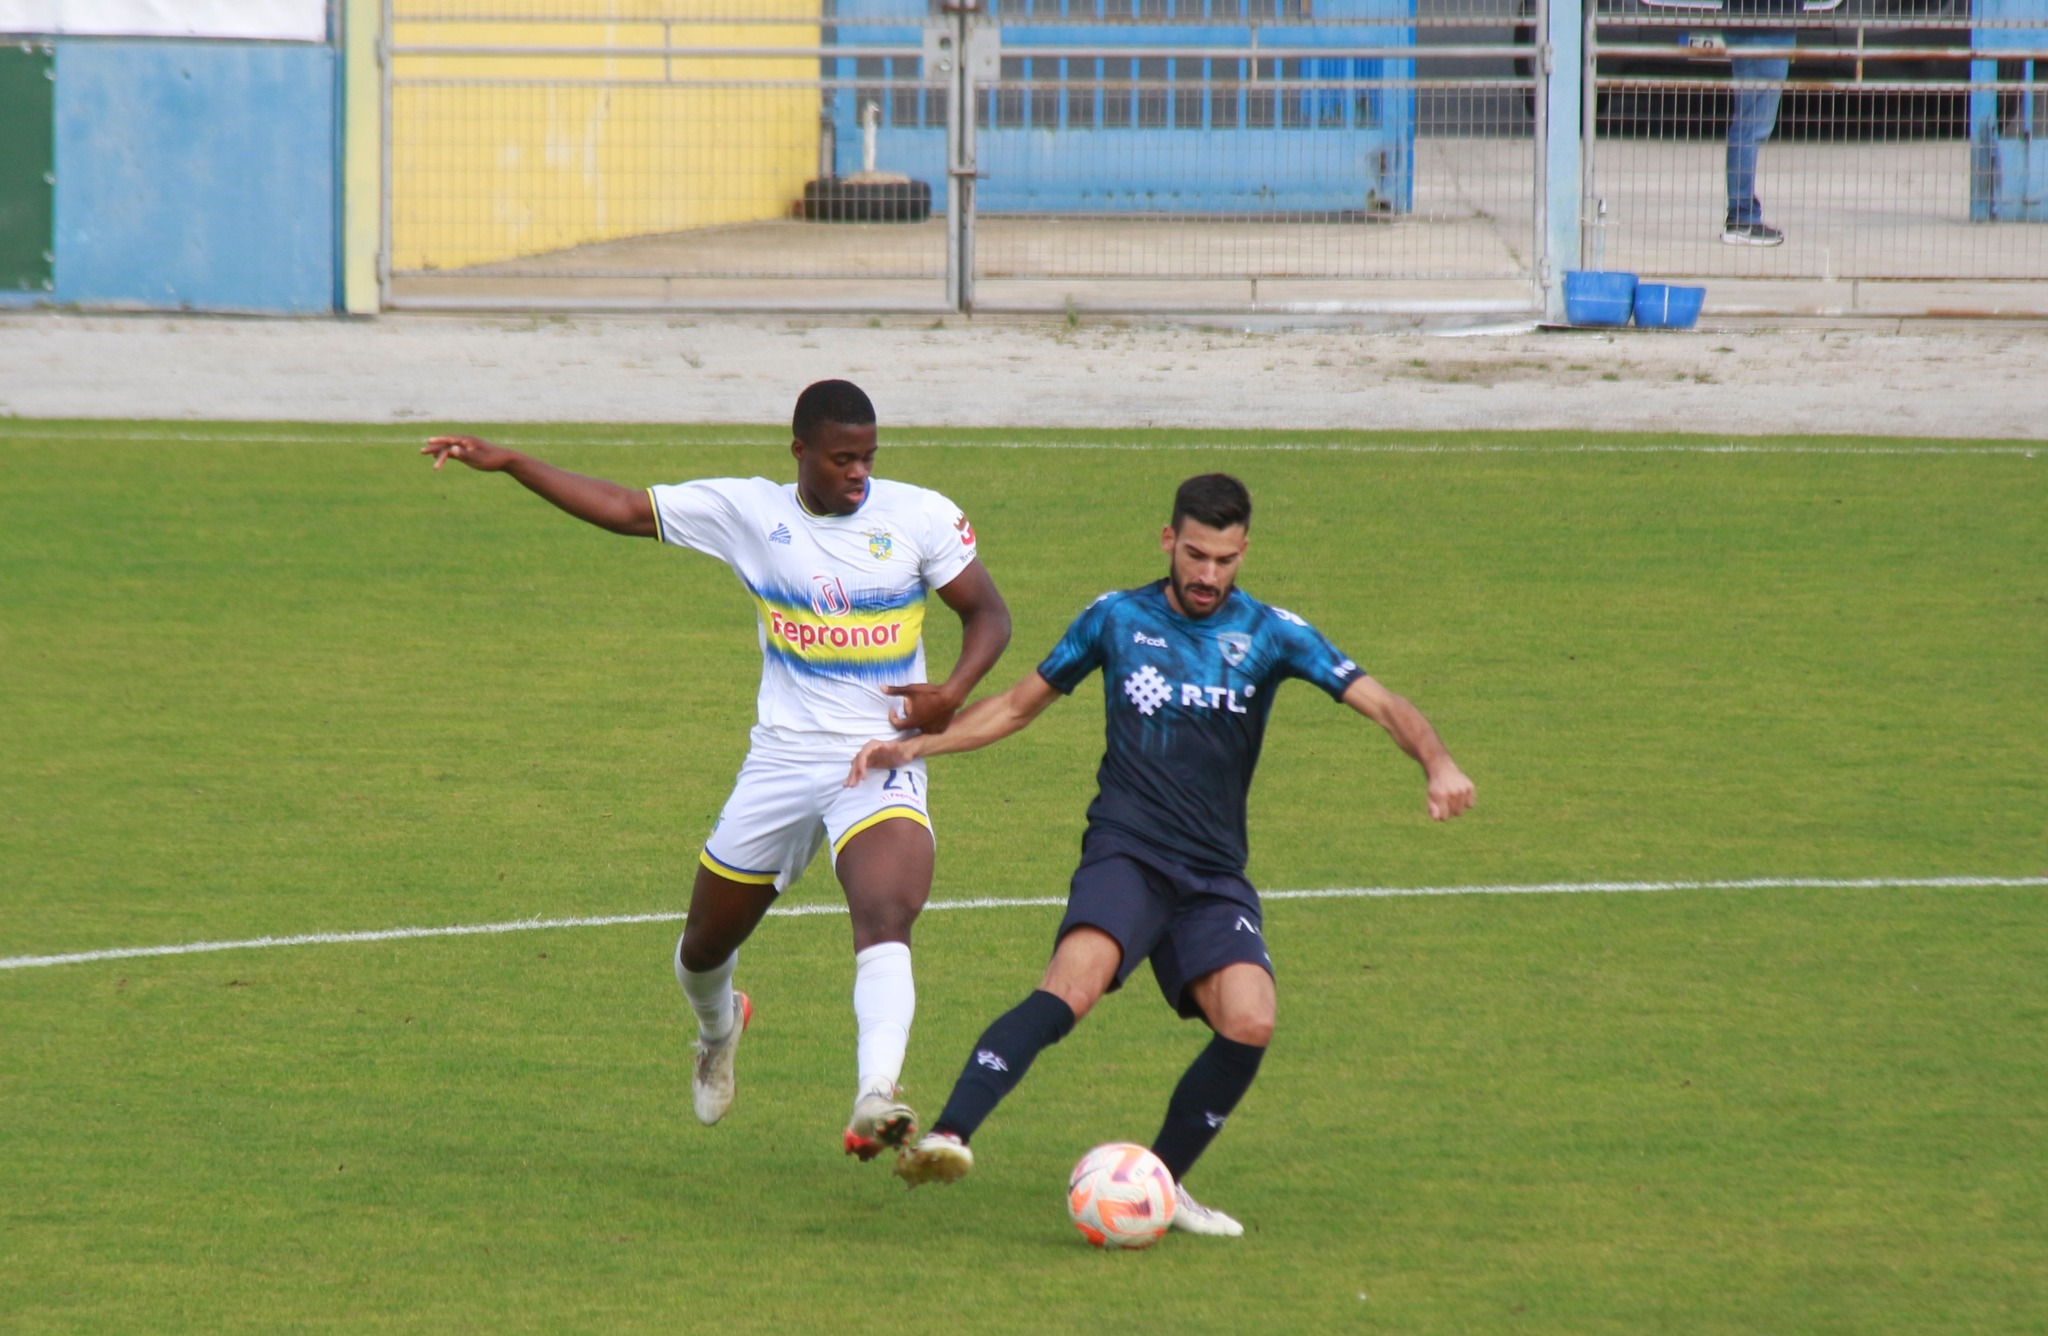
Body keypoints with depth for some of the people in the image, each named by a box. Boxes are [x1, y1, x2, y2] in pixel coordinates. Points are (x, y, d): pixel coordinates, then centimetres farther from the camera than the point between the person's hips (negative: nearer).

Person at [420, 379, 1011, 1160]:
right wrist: (505, 463, -1)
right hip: (782, 761, 3)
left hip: (881, 765, -3)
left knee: (885, 916, -30)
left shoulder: (919, 517, -2)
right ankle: (717, 1028, 52)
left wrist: (952, 692, -15)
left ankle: (874, 1100, -43)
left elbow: (987, 613, 5)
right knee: (707, 942, 15)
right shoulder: (747, 511, 1)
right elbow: (623, 509, 4)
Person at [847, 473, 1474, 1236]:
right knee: (1074, 983, -31)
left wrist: (1436, 762, -22)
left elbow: (1379, 703, -2)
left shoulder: (1269, 634, 6)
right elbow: (1020, 704, 21)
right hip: (1125, 853, -2)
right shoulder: (1117, 619, 9)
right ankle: (949, 1136, -44)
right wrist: (916, 746, 11)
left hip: (1215, 878, 2)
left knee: (1249, 1023, -21)